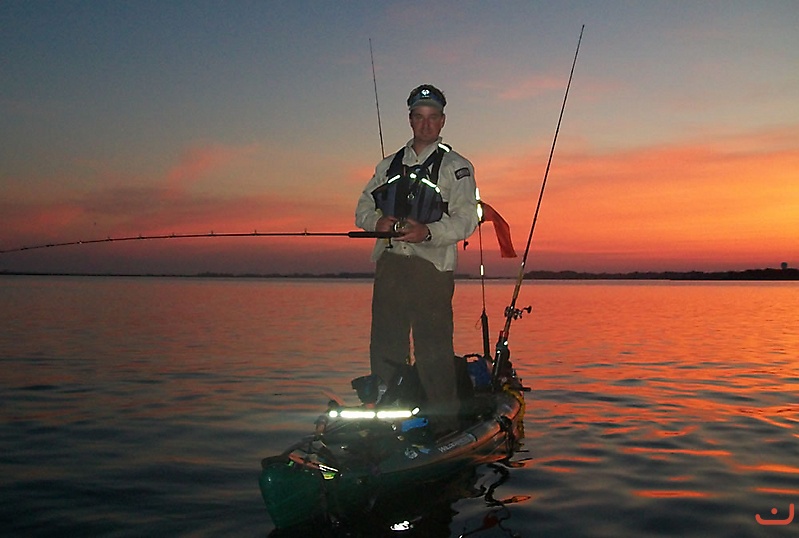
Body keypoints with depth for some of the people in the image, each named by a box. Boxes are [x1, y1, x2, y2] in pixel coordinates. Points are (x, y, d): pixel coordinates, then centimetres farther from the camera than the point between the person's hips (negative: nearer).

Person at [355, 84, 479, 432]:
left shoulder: (456, 167, 8)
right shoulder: (389, 165, 23)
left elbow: (465, 220, -4)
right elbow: (363, 208, 19)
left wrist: (428, 231, -21)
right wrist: (378, 221, -5)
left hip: (431, 266, -4)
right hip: (389, 263, 5)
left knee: (434, 350, -8)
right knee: (384, 347, 6)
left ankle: (444, 426, -1)